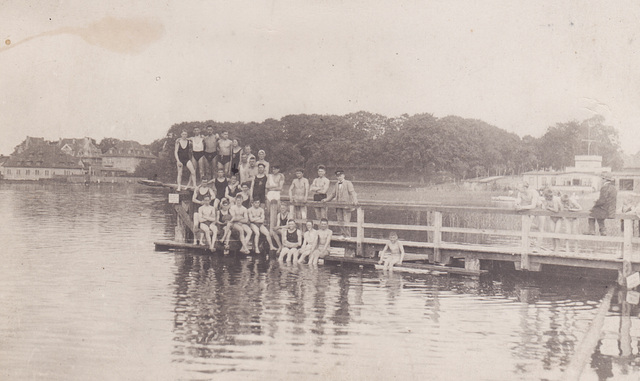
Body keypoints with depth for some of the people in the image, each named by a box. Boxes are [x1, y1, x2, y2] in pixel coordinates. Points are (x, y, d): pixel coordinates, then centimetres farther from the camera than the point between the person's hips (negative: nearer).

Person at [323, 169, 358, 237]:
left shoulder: (348, 183, 0)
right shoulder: (337, 185, 18)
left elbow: (352, 192, -10)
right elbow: (333, 194, 26)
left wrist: (355, 200, -26)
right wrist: (326, 200, 16)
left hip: (346, 205, -6)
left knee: (346, 221, -8)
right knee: (340, 221, 5)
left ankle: (348, 236, -1)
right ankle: (344, 235, 13)